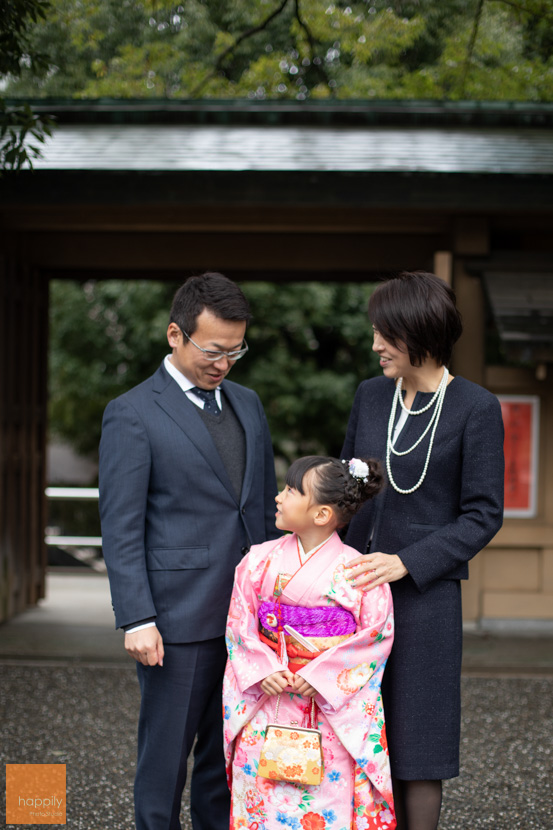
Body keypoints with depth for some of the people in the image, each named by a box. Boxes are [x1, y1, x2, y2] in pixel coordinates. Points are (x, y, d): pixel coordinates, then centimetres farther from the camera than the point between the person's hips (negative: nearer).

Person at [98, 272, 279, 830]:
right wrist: (136, 620, -16)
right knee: (165, 755, 3)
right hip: (177, 619, -6)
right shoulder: (132, 416, -7)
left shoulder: (246, 404, 13)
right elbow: (120, 528, -10)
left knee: (228, 754, 12)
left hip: (247, 613, 6)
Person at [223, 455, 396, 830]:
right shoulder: (260, 560, 3)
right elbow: (240, 623, 5)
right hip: (268, 700, 3)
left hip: (333, 706, -3)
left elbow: (377, 632, -8)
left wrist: (322, 677, -14)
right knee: (261, 782, -1)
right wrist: (262, 671, -11)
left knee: (329, 791, -5)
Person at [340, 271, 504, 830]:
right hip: (354, 585, 5)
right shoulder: (371, 396, 7)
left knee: (415, 743, 2)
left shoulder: (476, 409, -9)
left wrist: (406, 563, -18)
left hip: (424, 591, -5)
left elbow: (483, 515, -9)